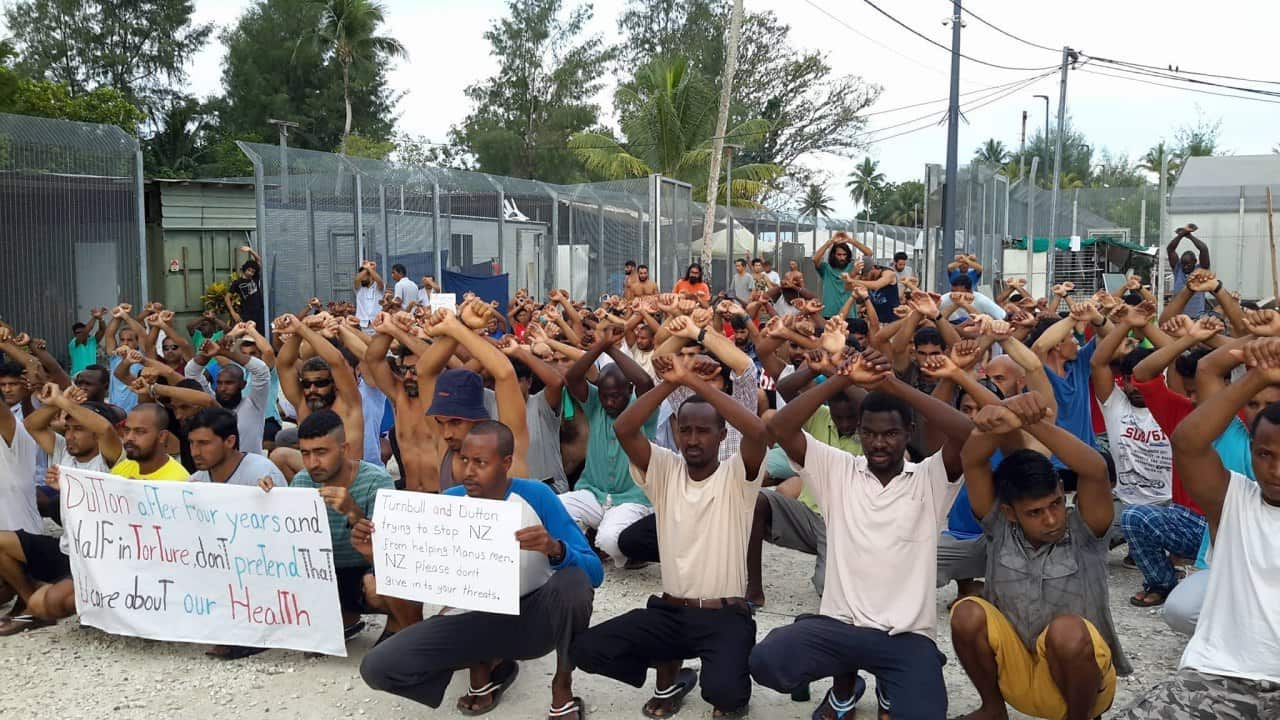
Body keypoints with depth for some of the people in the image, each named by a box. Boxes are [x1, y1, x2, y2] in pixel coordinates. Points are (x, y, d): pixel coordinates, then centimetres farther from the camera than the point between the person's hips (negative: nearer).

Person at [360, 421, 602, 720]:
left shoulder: (535, 496, -15)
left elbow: (594, 572, -18)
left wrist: (555, 549, -40)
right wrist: (377, 555, -19)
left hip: (534, 615, -3)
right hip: (476, 621, 3)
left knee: (573, 581, -36)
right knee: (377, 668, -14)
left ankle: (562, 686, -8)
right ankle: (484, 663, 9)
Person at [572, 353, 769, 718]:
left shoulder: (736, 476, -6)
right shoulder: (665, 470, 3)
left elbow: (758, 431, -27)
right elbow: (623, 428, -13)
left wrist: (694, 381, -27)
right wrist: (671, 383, -21)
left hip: (725, 616, -3)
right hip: (669, 611, 4)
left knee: (723, 691, -31)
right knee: (586, 649, -15)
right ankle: (670, 674, 12)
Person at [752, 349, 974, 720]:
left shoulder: (929, 479, 2)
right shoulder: (839, 471, 5)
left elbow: (965, 433, -18)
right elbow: (779, 428, -7)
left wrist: (892, 384, -21)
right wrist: (842, 380, -16)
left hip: (907, 635, -1)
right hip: (839, 624, 1)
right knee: (765, 662, -24)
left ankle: (890, 689, 17)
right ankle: (845, 682, 11)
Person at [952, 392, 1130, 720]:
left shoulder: (1085, 531, -14)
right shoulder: (1000, 528, -8)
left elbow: (1096, 470, -34)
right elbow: (972, 461, -23)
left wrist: (1034, 424, -49)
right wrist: (1000, 424, -46)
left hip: (1081, 675, -2)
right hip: (1017, 675, 3)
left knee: (1067, 630, -34)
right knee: (968, 613, -24)